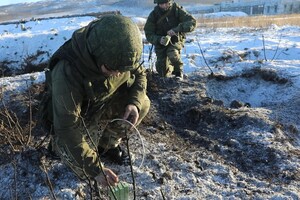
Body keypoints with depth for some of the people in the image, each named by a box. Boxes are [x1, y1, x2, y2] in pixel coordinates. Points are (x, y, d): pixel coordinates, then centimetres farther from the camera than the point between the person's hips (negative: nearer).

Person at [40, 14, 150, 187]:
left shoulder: (119, 56, -24)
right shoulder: (67, 72, -40)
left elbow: (139, 74, -5)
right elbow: (67, 127, -35)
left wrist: (134, 103, -26)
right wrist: (95, 169, -32)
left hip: (103, 104, 5)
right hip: (71, 114, -4)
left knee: (142, 104, -16)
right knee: (86, 169, -16)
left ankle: (108, 143, 8)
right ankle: (59, 143, 16)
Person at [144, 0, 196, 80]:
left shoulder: (177, 10, -14)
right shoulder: (153, 14, -11)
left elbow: (192, 22, -22)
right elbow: (149, 34, -11)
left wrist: (177, 29, -37)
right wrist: (159, 40, -33)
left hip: (176, 40, -1)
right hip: (161, 42, 2)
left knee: (172, 53, -36)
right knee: (163, 73, -1)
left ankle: (178, 71, -5)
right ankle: (171, 67, 37)